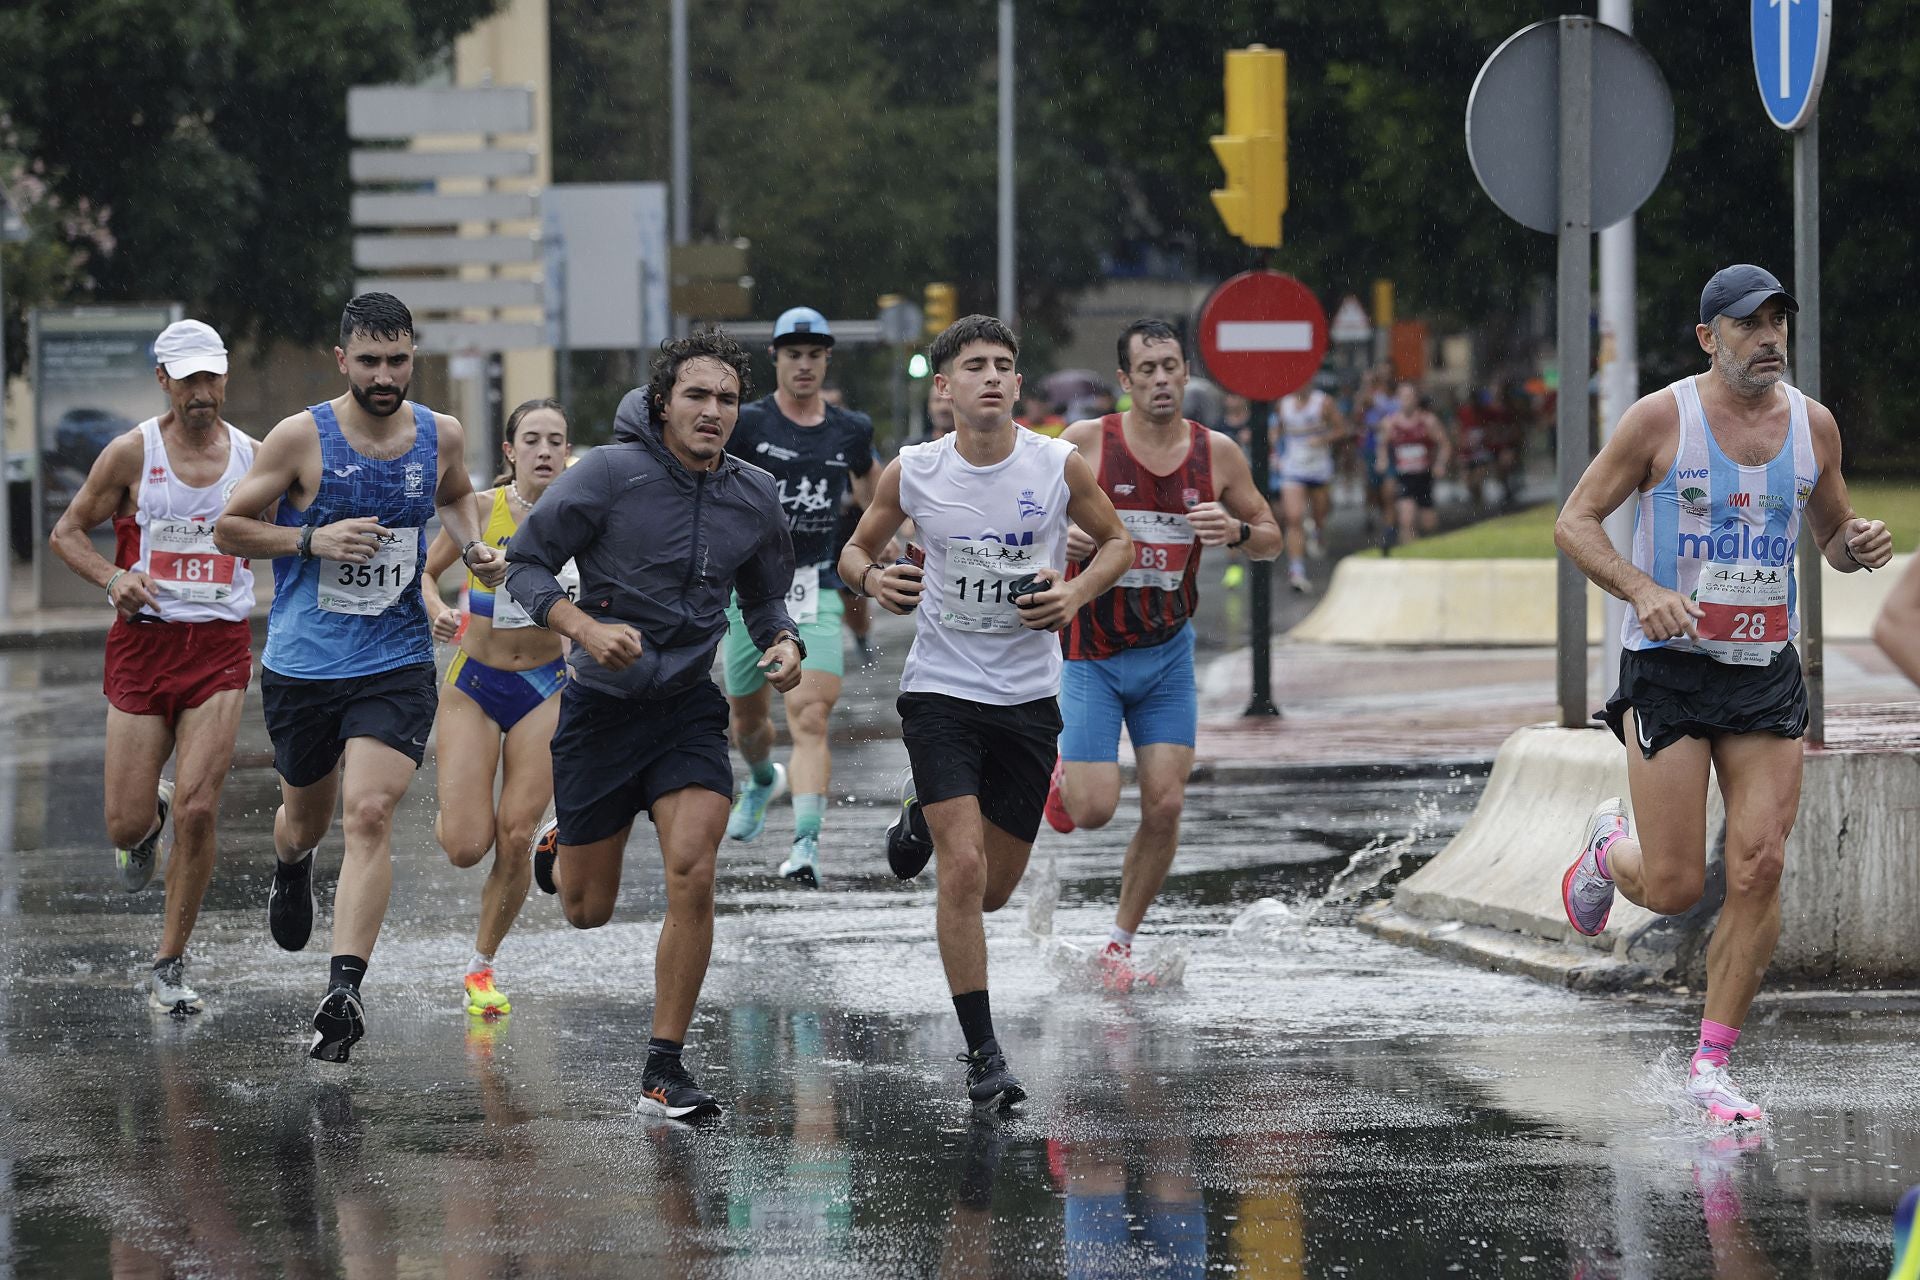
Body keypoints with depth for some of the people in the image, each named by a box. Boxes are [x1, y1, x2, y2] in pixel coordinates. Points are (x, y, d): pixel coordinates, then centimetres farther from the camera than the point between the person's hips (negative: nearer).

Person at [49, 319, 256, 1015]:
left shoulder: (253, 457, 4)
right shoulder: (132, 453, -2)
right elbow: (67, 532, 6)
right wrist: (112, 577, -12)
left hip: (221, 647, 0)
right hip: (143, 640, 0)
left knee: (198, 810, -12)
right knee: (125, 825, -1)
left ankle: (170, 966, 1)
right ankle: (151, 809, 39)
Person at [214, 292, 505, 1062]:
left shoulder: (441, 436, 0)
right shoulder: (301, 438, -11)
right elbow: (230, 530, -4)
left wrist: (472, 548, 3)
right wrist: (312, 540, -19)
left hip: (396, 664, 0)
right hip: (302, 662, 0)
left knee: (370, 815, -16)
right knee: (308, 813, 18)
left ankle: (344, 991, -19)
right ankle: (291, 870, 57)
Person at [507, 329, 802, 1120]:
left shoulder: (755, 499, 0)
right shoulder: (610, 475, -14)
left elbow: (765, 600, 15)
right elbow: (525, 565, -8)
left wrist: (785, 647, -7)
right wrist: (586, 628, -24)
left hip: (689, 706, 2)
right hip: (601, 706, -2)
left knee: (693, 876, -18)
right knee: (586, 912, 7)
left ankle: (664, 1071, -7)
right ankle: (560, 846, 47)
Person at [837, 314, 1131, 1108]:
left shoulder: (1059, 466, -6)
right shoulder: (912, 474, -6)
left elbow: (1116, 542, 9)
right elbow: (855, 549, 9)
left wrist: (1077, 594, -10)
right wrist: (872, 578, -14)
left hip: (1028, 697, 2)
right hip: (941, 691, -2)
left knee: (994, 890, 11)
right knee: (963, 870, -16)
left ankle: (925, 814, 45)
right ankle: (981, 1053, -5)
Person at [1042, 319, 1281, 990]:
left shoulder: (1216, 453, -2)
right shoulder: (1085, 443, -11)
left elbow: (1271, 538, 9)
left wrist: (1235, 530, -14)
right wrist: (1059, 538, -23)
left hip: (1167, 652, 3)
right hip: (1092, 655, -3)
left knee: (1165, 805, -4)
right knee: (1094, 809, -11)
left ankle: (1121, 939, 14)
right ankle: (1063, 777, 26)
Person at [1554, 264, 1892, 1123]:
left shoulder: (1813, 425, 5)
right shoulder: (1662, 418, -8)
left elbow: (1830, 534, 19)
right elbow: (1575, 521, -5)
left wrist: (1858, 545, -6)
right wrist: (1644, 592, -21)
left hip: (1767, 670, 4)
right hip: (1669, 667, -4)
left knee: (1759, 868, -7)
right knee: (1674, 888, -5)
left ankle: (1712, 1063, 3)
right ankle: (1610, 847, 32)